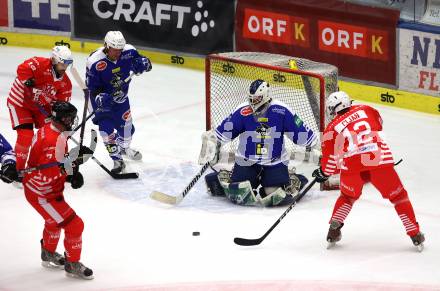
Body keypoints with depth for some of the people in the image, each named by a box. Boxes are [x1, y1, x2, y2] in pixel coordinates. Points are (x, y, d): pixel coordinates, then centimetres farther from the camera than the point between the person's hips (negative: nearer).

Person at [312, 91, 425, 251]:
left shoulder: (332, 128, 12)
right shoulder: (366, 110, 16)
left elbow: (331, 158, 13)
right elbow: (378, 125, 35)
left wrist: (323, 173, 32)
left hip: (351, 168, 0)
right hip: (380, 162, 0)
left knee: (348, 196, 30)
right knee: (398, 196, 16)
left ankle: (334, 230, 22)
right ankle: (415, 235, 14)